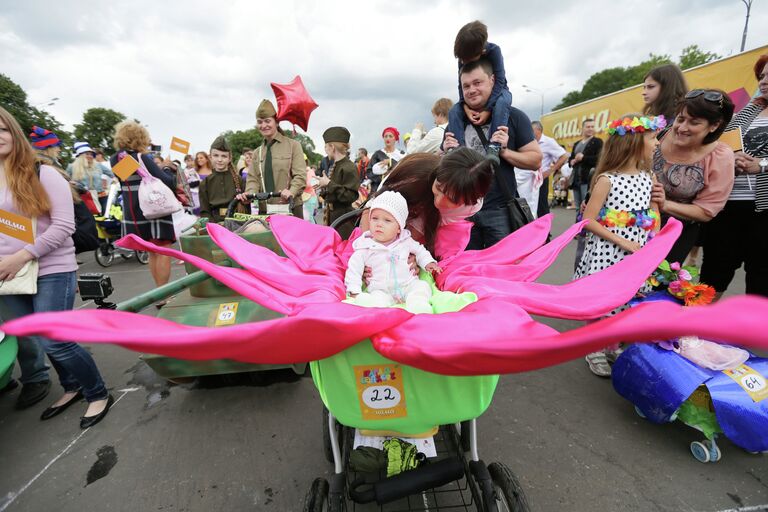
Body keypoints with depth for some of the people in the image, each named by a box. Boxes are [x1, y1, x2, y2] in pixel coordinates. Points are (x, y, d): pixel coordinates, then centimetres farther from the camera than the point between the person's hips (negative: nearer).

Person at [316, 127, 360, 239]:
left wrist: (329, 184, -19)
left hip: (344, 221, -8)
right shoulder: (334, 167, 12)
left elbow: (350, 196, -21)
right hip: (332, 217, 8)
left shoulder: (349, 168, -13)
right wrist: (323, 187, 5)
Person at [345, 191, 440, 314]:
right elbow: (354, 270, 1)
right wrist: (355, 292, -8)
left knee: (423, 286, -20)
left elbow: (419, 250, 23)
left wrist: (428, 262, 8)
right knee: (378, 299, -31)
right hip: (381, 290, -2)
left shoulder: (406, 241, 5)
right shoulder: (365, 248, -3)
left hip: (408, 285, 3)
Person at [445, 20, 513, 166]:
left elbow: (499, 81, -26)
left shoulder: (494, 50, -23)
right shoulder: (463, 56, -13)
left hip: (497, 91, -4)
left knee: (501, 103, -39)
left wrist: (488, 109, -36)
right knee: (454, 111, -21)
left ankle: (494, 148, -42)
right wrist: (466, 107, -29)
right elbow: (461, 84, -11)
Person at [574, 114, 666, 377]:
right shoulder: (606, 180, -11)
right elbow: (588, 221, -14)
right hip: (606, 253, -5)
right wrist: (622, 242, -15)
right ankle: (594, 349, 23)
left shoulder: (649, 177, 7)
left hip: (637, 255, 6)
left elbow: (655, 215, 14)